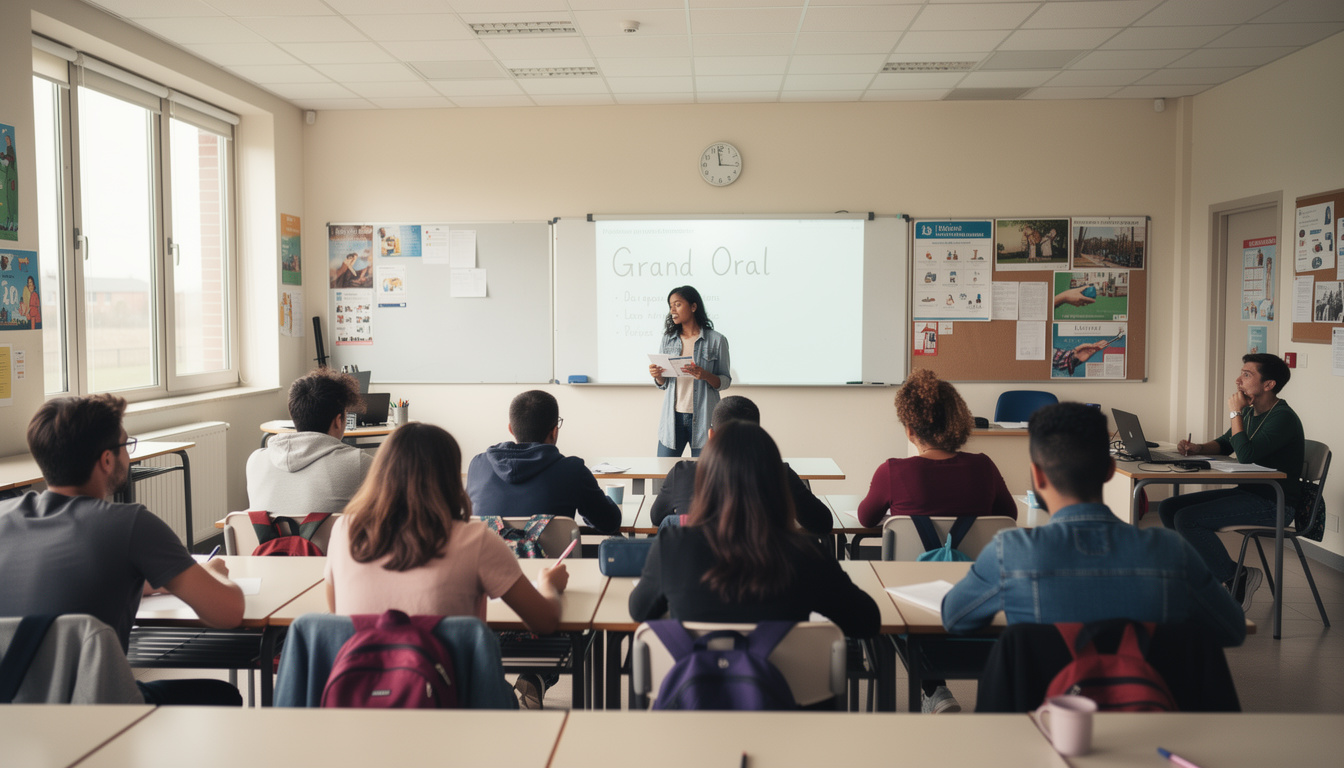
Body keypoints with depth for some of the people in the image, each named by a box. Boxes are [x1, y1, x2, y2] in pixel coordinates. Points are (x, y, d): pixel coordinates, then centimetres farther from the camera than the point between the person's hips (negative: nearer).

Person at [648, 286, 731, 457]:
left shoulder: (716, 340, -1)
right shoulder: (668, 339, 10)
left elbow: (725, 381, 1)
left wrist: (706, 375, -18)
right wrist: (657, 375, -7)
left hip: (702, 418, -3)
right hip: (673, 416, 3)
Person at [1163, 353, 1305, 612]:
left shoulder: (1283, 418, -18)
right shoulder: (1250, 412, 10)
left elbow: (1246, 455, -28)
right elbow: (1224, 444, 23)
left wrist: (1235, 413, -17)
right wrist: (1198, 448, 1)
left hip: (1273, 503, -9)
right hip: (1248, 493, 9)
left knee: (1187, 519, -23)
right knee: (1168, 508, 1)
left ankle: (1237, 578, -7)